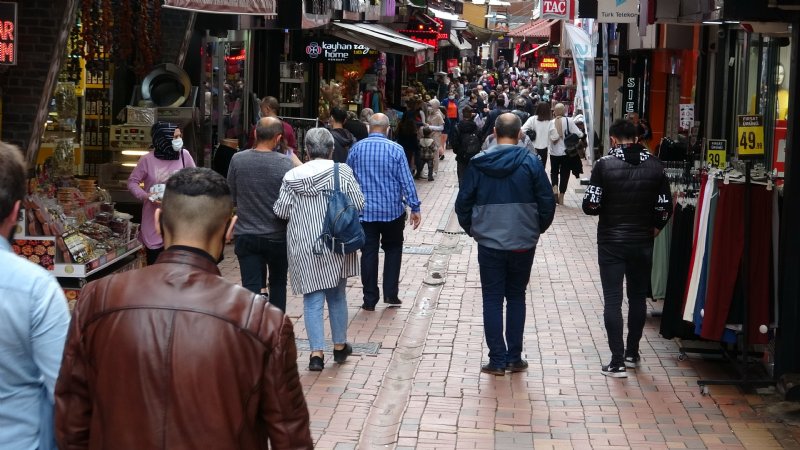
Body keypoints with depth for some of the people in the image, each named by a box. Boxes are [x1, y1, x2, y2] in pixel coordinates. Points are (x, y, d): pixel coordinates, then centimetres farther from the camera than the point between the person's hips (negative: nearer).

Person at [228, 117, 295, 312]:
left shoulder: (238, 160, -7)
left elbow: (231, 197, 4)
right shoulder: (285, 163, -15)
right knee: (278, 283, 19)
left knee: (251, 287, 1)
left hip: (246, 235, 1)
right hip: (277, 236, -1)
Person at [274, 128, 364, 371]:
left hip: (304, 248, 0)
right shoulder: (342, 172, -7)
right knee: (337, 295, 16)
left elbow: (281, 211, -3)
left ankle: (316, 352, -4)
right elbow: (358, 204, -6)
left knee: (312, 299, 4)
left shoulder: (292, 176, -5)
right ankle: (339, 346, 26)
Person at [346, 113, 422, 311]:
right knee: (393, 250, 17)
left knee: (368, 253, 6)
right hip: (392, 210, -1)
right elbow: (406, 181, -9)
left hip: (365, 211, 1)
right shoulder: (395, 150, -9)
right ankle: (390, 294, 12)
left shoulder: (356, 148, -2)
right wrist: (415, 208, -3)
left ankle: (369, 300, 8)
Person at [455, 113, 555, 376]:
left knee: (492, 300, 7)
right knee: (516, 298, 14)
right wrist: (538, 228, 13)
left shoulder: (478, 163, -5)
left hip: (489, 243, 0)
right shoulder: (531, 162, -7)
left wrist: (472, 230, 15)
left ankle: (497, 360, 5)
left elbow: (463, 203, -1)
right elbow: (547, 202, -5)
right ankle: (514, 358, 15)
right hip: (523, 243, 1)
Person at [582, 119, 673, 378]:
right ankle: (632, 353, 26)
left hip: (611, 242, -3)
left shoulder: (605, 165, -10)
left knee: (613, 300, 0)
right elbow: (665, 208, 0)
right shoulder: (655, 166, -1)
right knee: (638, 297, 17)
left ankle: (617, 362, -4)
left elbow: (590, 206, -12)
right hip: (642, 242, 3)